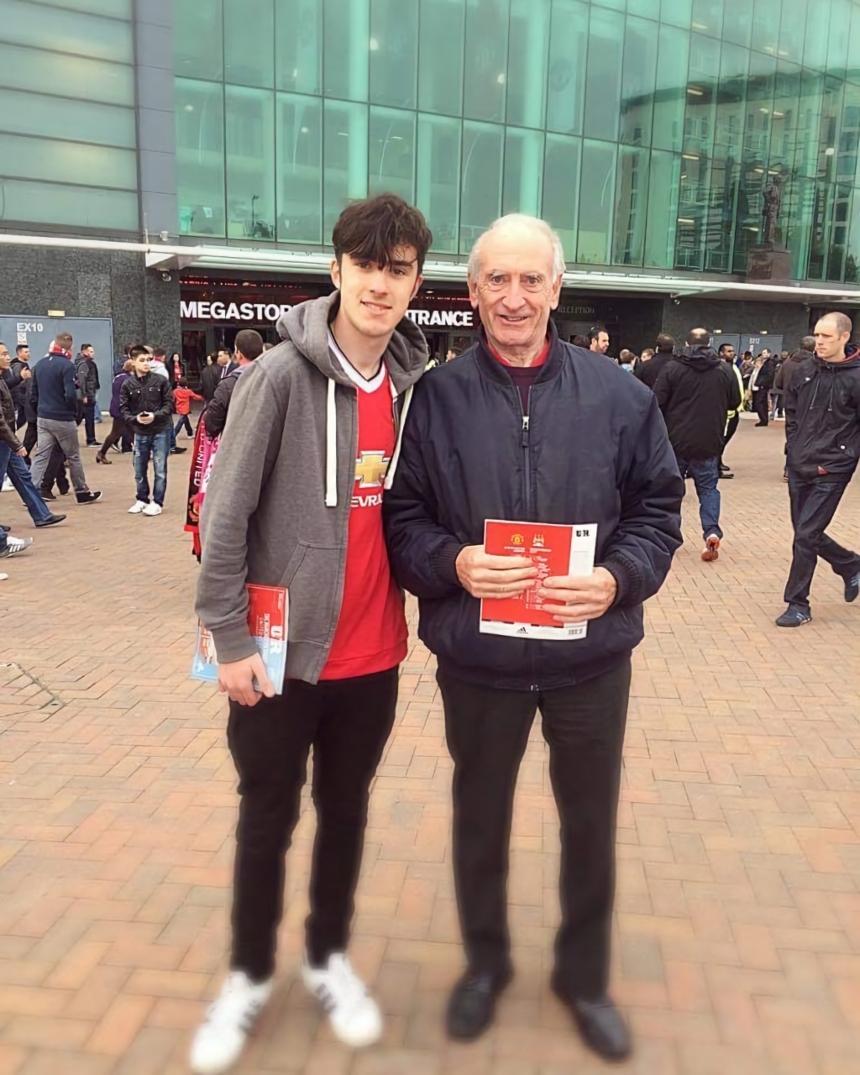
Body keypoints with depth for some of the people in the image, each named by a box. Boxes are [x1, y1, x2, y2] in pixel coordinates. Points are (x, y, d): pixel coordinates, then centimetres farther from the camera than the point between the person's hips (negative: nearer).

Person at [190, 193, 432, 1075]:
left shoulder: (414, 384, 2)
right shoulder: (281, 375, -13)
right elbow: (224, 515, -11)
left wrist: (422, 589, 7)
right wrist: (229, 638, -12)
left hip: (373, 655, 4)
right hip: (282, 651, -3)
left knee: (346, 810, 18)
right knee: (267, 819, 13)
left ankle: (328, 958, 40)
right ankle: (248, 976, 36)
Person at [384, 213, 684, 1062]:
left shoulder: (618, 394, -2)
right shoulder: (435, 396, -4)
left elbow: (657, 507, 3)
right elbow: (401, 515, -1)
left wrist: (619, 578, -15)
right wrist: (452, 563, -20)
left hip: (590, 655, 1)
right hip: (477, 657, 0)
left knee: (591, 823, 18)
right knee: (479, 816, 19)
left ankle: (585, 975, 44)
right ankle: (485, 961, 46)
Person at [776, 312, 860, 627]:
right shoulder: (804, 372, 3)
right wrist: (794, 448, 8)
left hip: (830, 473, -6)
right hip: (799, 467, 6)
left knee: (806, 535, -6)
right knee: (808, 532, 15)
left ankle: (798, 604, 8)